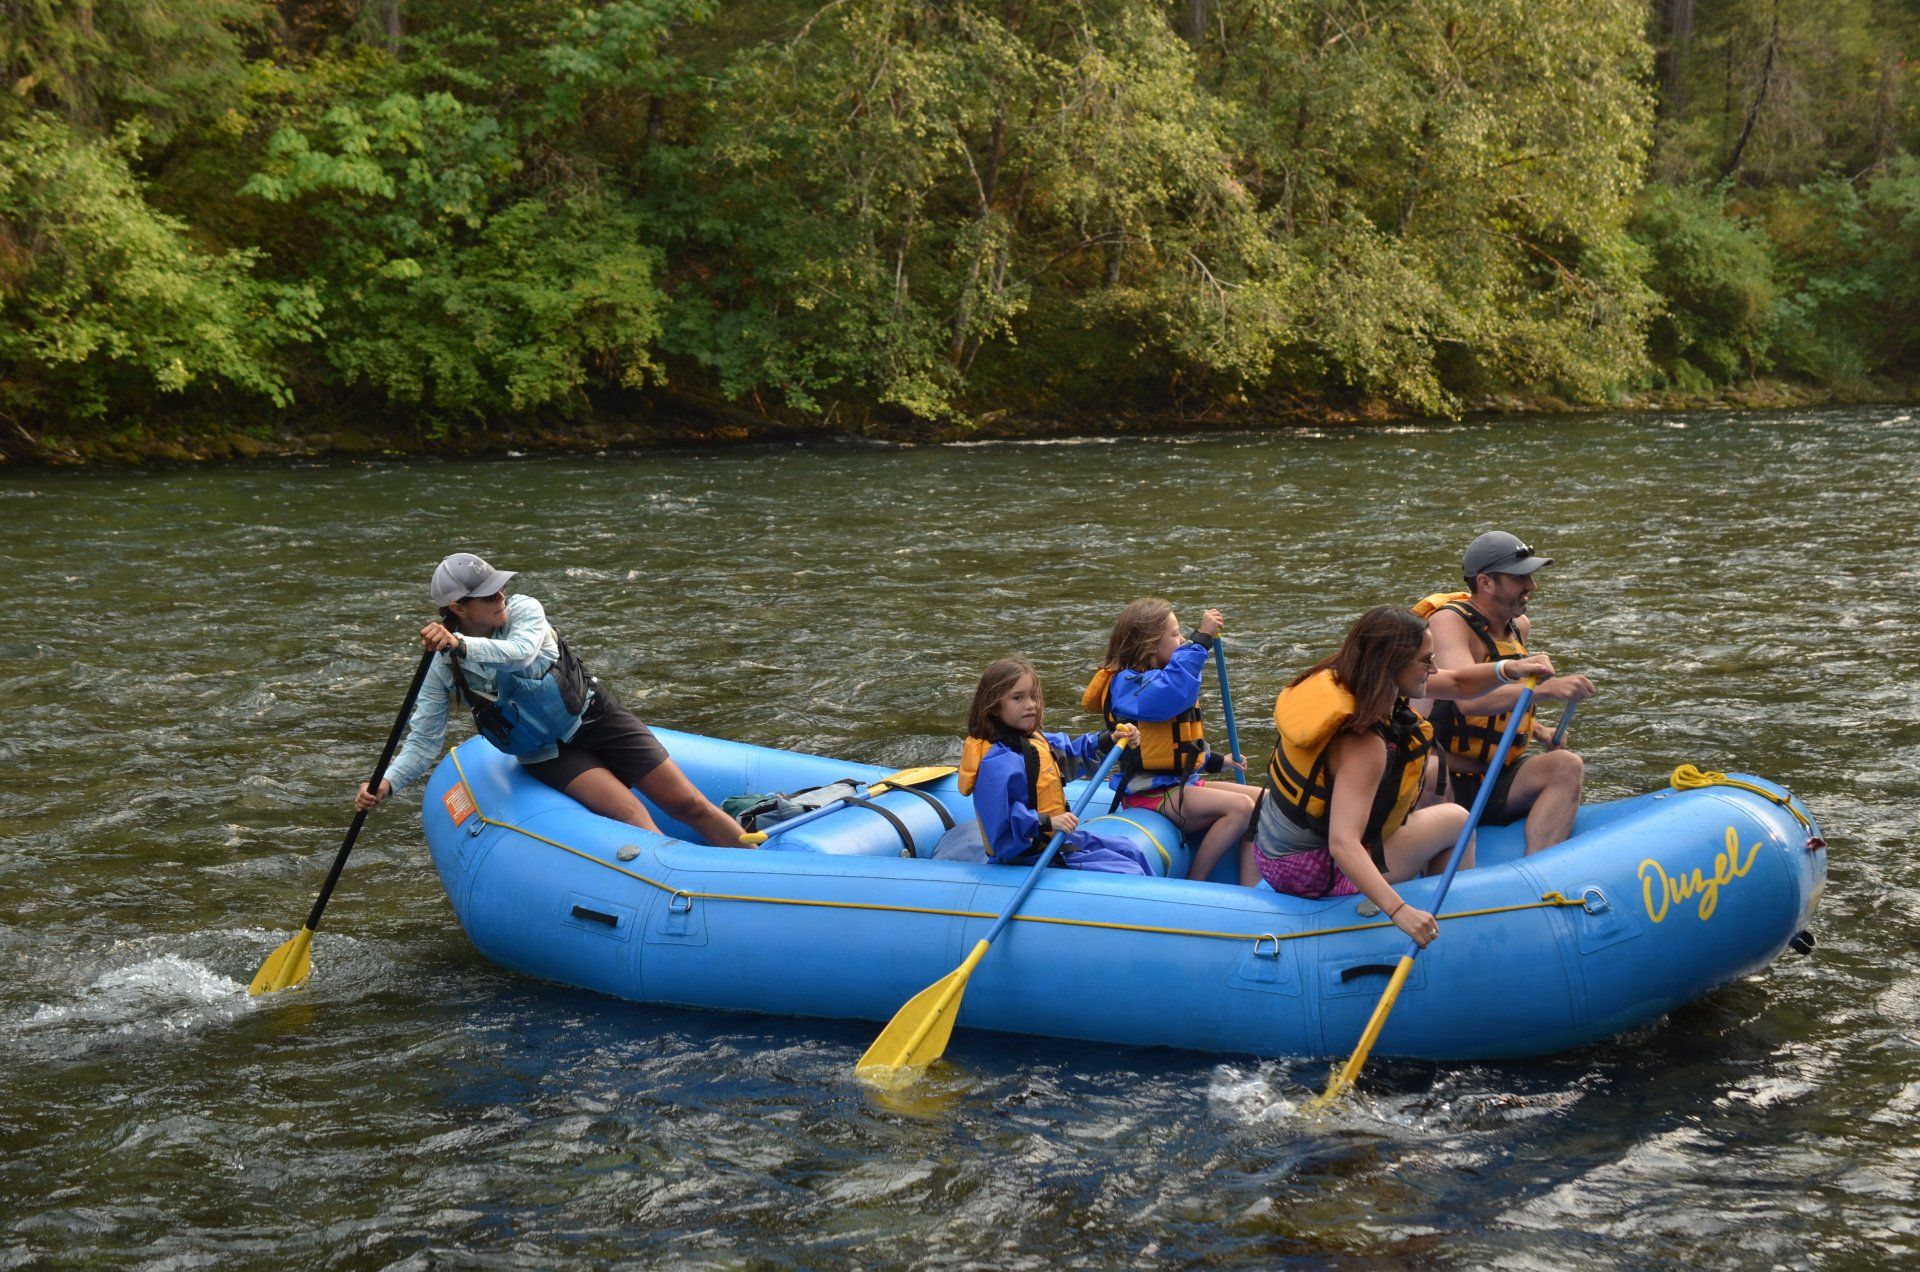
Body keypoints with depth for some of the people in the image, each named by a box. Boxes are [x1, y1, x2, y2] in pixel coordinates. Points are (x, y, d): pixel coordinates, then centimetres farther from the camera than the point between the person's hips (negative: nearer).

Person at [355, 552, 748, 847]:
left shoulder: (523, 610, -15)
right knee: (630, 814, -24)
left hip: (594, 716, 1)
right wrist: (386, 784, -30)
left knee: (687, 804, -3)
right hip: (549, 757, 0)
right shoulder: (442, 670, -12)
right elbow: (423, 744, -12)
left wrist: (461, 645, -53)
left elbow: (520, 652, -37)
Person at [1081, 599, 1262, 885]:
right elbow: (1173, 692, -37)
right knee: (1240, 806, -25)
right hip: (1151, 794, -10)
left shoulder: (1155, 678, 19)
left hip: (1183, 783, 10)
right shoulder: (1127, 682, -14)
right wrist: (1202, 638, -32)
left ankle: (1249, 892, -11)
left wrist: (1216, 761, 17)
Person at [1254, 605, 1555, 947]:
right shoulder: (1363, 744, -31)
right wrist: (1398, 911, -51)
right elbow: (1342, 845, -42)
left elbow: (1455, 685, 6)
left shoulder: (1342, 680, -6)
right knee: (1456, 821, 5)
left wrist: (1508, 669, -11)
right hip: (1313, 875, -9)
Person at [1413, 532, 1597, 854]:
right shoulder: (1449, 622, -14)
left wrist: (1541, 733, 14)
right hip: (1443, 783, -7)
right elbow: (1469, 700, -33)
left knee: (1568, 766, -18)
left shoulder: (1519, 626, 13)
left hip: (1496, 784, 7)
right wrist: (1544, 688, -41)